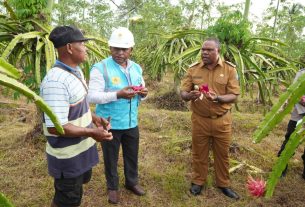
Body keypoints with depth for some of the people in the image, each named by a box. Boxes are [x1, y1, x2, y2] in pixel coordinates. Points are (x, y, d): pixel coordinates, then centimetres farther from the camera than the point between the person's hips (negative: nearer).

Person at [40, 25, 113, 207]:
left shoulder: (77, 72, 3)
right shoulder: (56, 81, -29)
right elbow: (55, 127, -31)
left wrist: (94, 119, 3)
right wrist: (92, 133, -24)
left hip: (82, 149, 9)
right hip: (68, 156, -9)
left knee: (80, 183, 31)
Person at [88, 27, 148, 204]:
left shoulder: (136, 68, 5)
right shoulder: (100, 68, -14)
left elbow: (141, 91, 14)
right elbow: (92, 96, -21)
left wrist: (143, 93, -11)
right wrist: (118, 94, -32)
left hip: (131, 122, 5)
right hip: (110, 123, -5)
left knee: (132, 155, 20)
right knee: (111, 158, 14)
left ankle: (132, 182, 45)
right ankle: (113, 187, 38)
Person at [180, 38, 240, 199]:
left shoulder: (229, 69, -5)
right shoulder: (193, 69, -2)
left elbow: (234, 95, -7)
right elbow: (182, 93, -2)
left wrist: (218, 98, -26)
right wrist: (190, 95, -26)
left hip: (222, 120, 0)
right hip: (199, 120, 1)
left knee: (222, 154, 14)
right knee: (199, 153, 13)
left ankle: (223, 184, 34)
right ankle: (198, 181, 34)